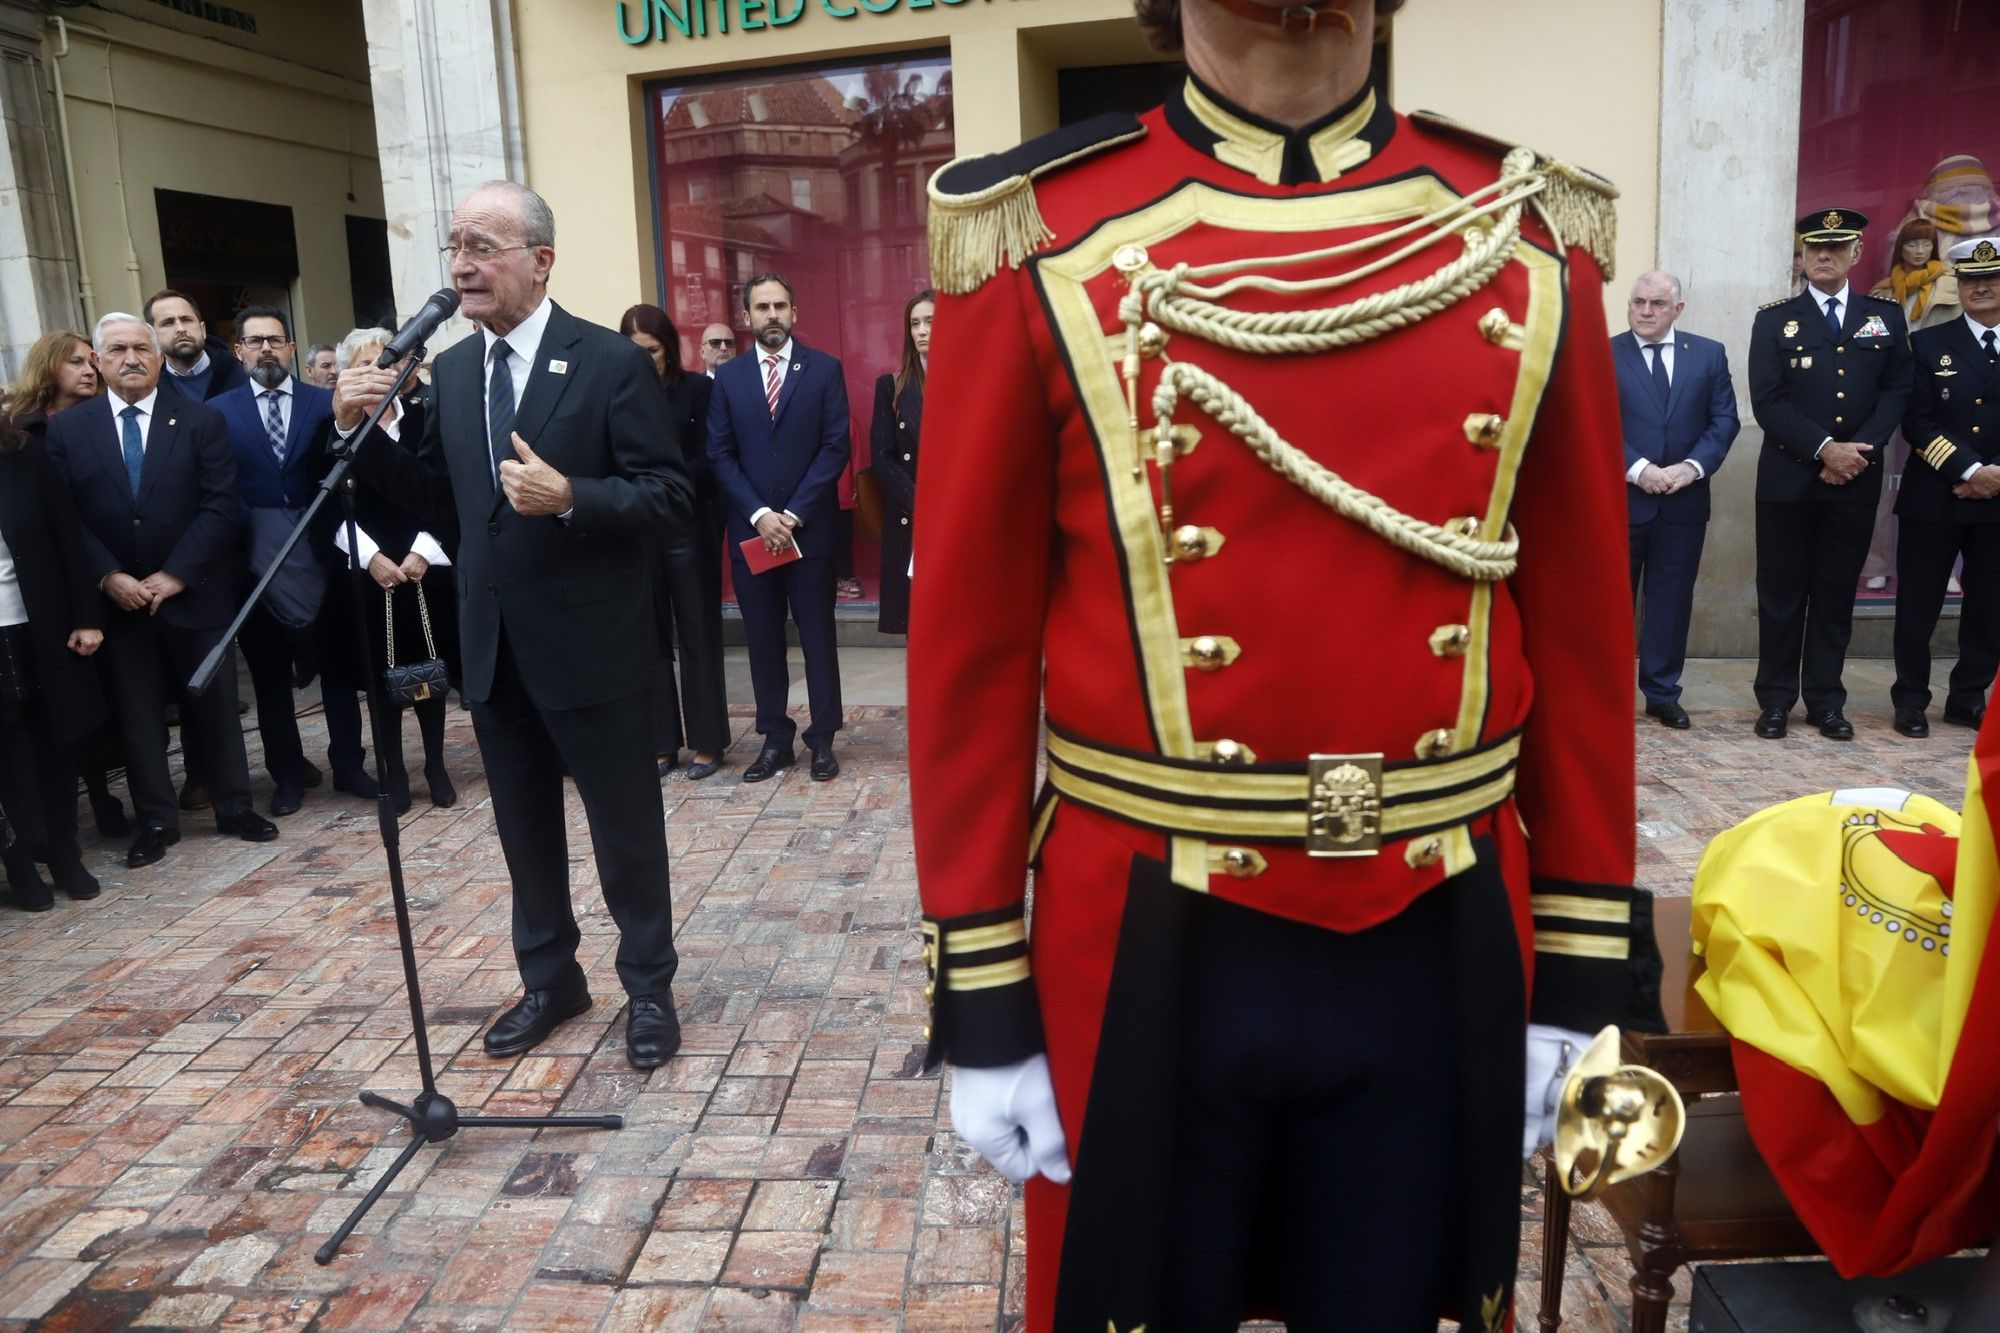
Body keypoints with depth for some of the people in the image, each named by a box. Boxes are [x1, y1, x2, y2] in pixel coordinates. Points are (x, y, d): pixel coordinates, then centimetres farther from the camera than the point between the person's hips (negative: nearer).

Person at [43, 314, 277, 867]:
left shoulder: (202, 420, 0)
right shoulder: (67, 429, 4)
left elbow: (222, 507, -7)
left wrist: (176, 574, -13)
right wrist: (108, 577, -12)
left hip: (195, 593, -1)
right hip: (117, 599, 1)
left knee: (215, 707, 8)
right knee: (137, 714, 8)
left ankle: (235, 808, 21)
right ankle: (156, 821, 19)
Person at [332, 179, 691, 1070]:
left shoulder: (612, 363, -10)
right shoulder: (451, 370, 9)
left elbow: (669, 496, -13)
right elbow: (441, 501, 11)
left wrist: (571, 498, -27)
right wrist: (361, 433, -2)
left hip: (590, 643, -6)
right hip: (493, 647, 6)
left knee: (625, 828, 7)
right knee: (524, 830, 17)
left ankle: (648, 988, 26)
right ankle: (548, 979, 35)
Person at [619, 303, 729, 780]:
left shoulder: (697, 388, 0)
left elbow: (708, 460, -4)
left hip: (688, 529, -2)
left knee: (698, 636, 4)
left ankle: (707, 741, 12)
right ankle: (662, 742, 14)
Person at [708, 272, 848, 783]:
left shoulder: (824, 369, 2)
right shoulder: (728, 376, 8)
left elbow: (837, 446, -4)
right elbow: (720, 455, 4)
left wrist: (795, 513, -10)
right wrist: (759, 514, -9)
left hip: (811, 528, -2)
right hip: (751, 530, 2)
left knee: (818, 637, 5)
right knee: (763, 641, 7)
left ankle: (822, 740, 14)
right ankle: (775, 739, 16)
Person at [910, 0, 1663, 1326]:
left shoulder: (1532, 236, 1)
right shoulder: (1041, 244, -7)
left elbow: (1585, 630, 4)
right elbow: (970, 639, -5)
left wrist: (1584, 967, 6)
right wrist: (983, 999, -3)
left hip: (1442, 950, 3)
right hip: (1146, 949, -2)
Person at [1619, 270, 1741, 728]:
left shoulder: (1709, 354, 8)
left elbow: (1724, 420, 3)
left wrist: (1693, 467, -13)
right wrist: (1639, 469, -19)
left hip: (1685, 499, 2)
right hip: (1618, 497, -2)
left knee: (1672, 599, 7)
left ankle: (1662, 693, 17)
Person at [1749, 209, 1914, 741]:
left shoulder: (1887, 316, 11)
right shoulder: (1774, 320, 3)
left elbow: (1897, 391, 4)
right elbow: (1767, 402, -6)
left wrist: (1862, 449, -11)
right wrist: (1825, 448, -14)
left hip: (1857, 479, 2)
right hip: (1788, 478, -2)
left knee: (1836, 595, 7)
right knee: (1782, 593, 3)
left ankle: (1826, 701, 15)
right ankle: (1776, 699, 11)